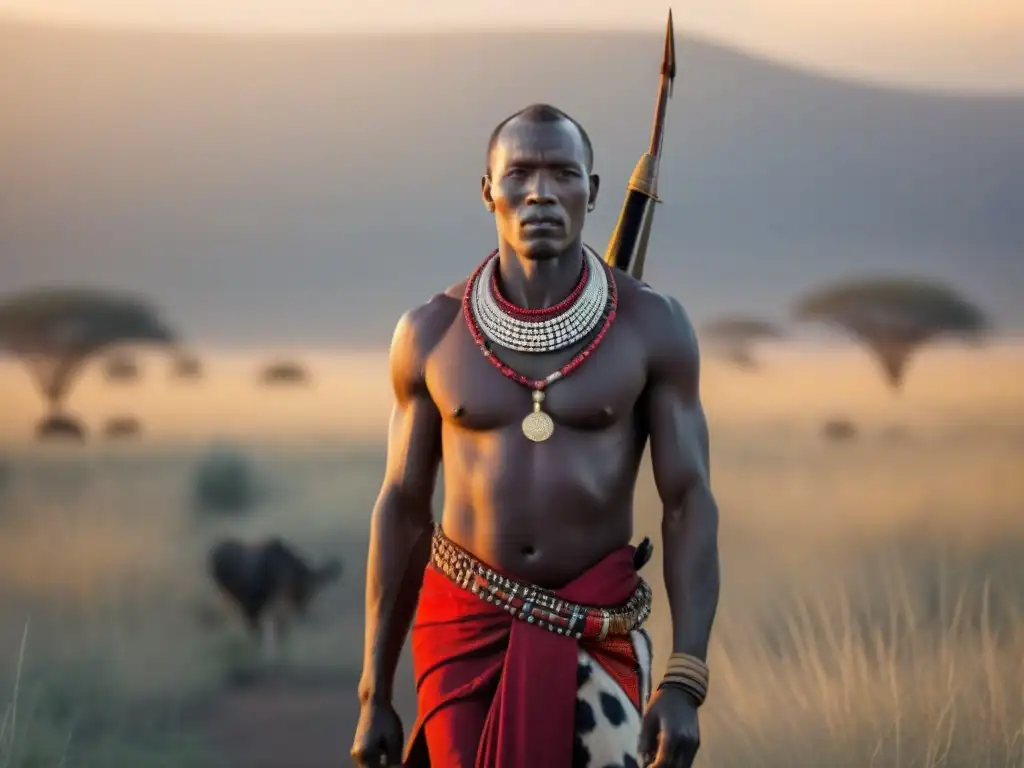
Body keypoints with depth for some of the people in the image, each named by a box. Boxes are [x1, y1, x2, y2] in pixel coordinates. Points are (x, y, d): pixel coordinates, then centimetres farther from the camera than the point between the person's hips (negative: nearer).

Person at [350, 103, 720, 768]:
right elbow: (403, 510, 6)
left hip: (597, 634, -1)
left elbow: (689, 504, -6)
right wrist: (374, 696, 5)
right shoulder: (431, 333, -1)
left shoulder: (652, 327, -5)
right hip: (465, 627, 1)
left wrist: (684, 684, -17)